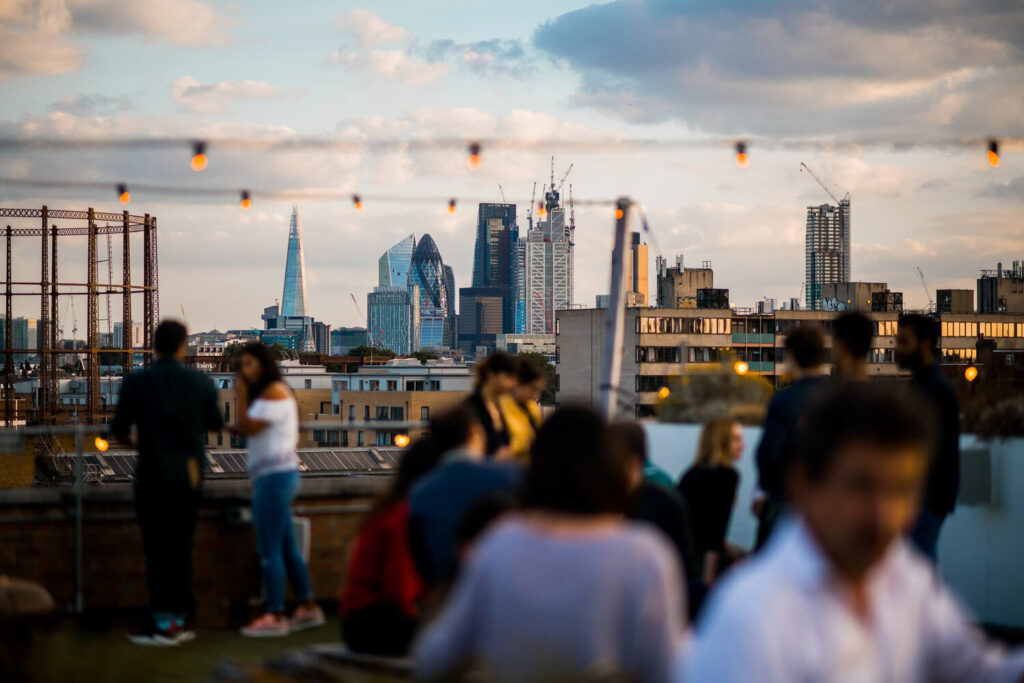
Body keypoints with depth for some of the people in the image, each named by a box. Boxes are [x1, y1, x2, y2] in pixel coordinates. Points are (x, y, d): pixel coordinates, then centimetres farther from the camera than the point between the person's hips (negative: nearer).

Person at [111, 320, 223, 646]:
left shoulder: (136, 382, -9)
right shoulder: (201, 382, -2)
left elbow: (119, 431, -5)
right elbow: (215, 424, 13)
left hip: (153, 476, -3)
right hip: (190, 476, 3)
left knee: (158, 549, 1)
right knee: (181, 548, 11)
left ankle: (162, 624, -2)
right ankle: (178, 620, 14)